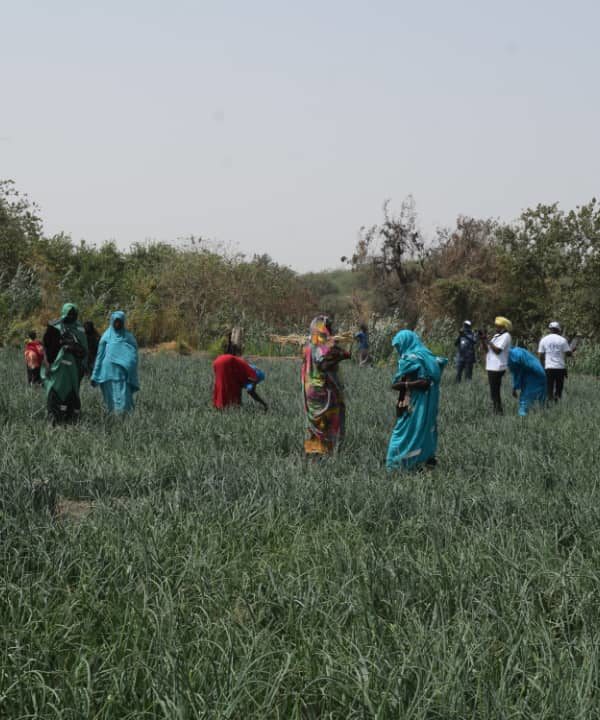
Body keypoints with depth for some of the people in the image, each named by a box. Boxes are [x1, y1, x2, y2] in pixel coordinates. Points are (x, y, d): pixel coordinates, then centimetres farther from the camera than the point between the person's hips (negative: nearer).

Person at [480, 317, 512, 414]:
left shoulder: (505, 336, -10)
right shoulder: (496, 336, 19)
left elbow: (497, 350, -21)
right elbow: (487, 350, 18)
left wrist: (488, 341, -15)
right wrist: (483, 339, 4)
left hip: (497, 368, -10)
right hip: (492, 367, 10)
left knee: (494, 392, -9)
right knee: (495, 392, 13)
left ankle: (498, 411, -6)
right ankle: (497, 411, 19)